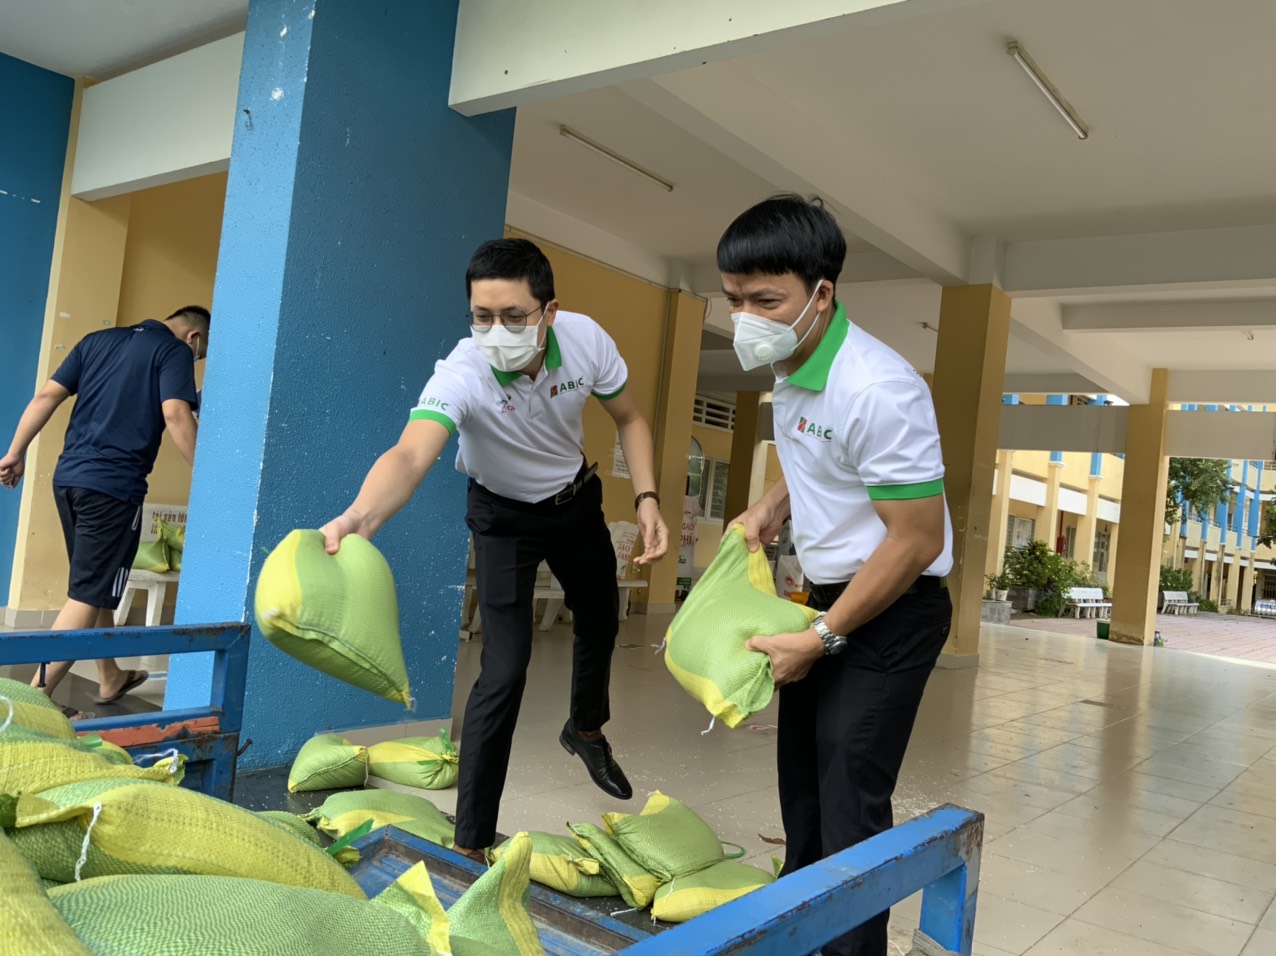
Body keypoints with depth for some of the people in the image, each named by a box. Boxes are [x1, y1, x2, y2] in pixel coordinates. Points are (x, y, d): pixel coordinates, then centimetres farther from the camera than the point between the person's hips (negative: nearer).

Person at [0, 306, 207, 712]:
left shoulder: (98, 339, 17)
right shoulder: (175, 351, -2)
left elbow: (47, 396, 12)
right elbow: (176, 415, -17)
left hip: (67, 478, 8)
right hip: (114, 486, -8)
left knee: (95, 585, 19)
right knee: (88, 596, -2)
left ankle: (110, 678, 32)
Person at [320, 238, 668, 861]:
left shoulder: (586, 340, -25)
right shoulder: (462, 373, -37)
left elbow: (629, 419, -7)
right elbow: (410, 456, -55)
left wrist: (647, 498, -19)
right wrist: (359, 517, -75)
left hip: (577, 499, 5)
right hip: (504, 515, -4)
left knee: (600, 620, 21)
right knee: (504, 671, -14)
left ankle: (585, 729, 54)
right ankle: (469, 843, 1)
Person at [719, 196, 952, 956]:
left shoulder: (877, 389, -28)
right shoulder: (792, 368, -1)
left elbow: (918, 540, -24)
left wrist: (822, 638, -19)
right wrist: (770, 509, 2)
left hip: (892, 612, -9)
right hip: (829, 597, 9)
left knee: (850, 805, -3)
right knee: (803, 777, 21)